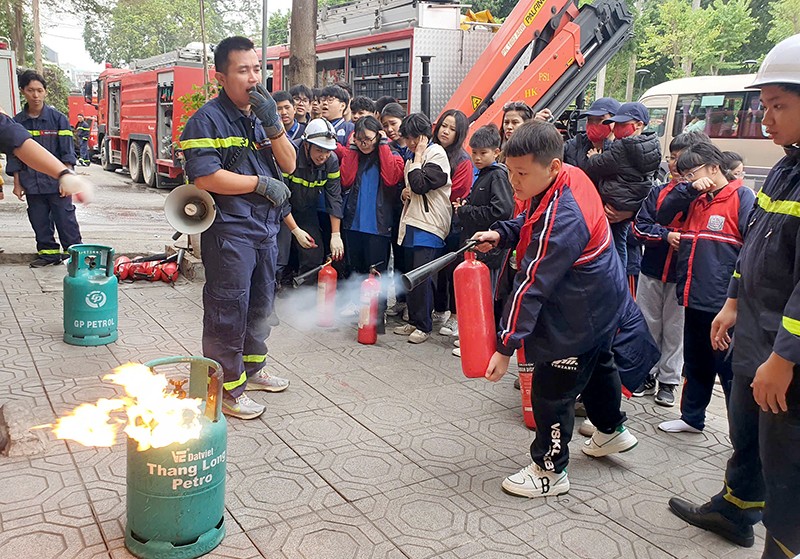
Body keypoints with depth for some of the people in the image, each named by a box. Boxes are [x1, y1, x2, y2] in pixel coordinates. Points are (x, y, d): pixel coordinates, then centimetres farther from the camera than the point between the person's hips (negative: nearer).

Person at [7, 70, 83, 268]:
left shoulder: (58, 118, -3)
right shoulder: (17, 122, 6)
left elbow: (67, 152, -3)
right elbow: (15, 156, 10)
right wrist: (17, 183, 7)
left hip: (56, 183, -3)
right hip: (31, 184, 4)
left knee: (65, 219, -1)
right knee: (39, 222, 9)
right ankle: (48, 253, 20)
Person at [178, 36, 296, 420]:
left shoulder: (263, 113, 13)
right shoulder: (208, 120, -11)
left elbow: (289, 164, 5)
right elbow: (205, 178, -21)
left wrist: (272, 124, -11)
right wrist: (261, 183, -14)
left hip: (265, 228, 8)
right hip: (228, 232, -8)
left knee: (260, 303, 19)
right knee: (228, 310, -2)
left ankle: (251, 369, 36)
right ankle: (227, 388, 10)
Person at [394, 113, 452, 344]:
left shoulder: (436, 153, -7)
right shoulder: (413, 156, 19)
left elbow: (420, 185, -19)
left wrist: (418, 156, -9)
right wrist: (405, 193, 9)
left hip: (429, 223, -8)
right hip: (412, 221, 9)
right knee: (411, 273, 8)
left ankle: (423, 326, -3)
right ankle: (413, 321, 16)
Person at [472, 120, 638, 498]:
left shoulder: (560, 219, -35)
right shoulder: (570, 177, -8)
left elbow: (532, 286, -34)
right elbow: (532, 224, 9)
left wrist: (506, 347, -30)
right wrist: (501, 234, -10)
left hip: (580, 317, -10)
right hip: (601, 300, 10)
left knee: (552, 390, 1)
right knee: (596, 365, 29)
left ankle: (550, 471, 18)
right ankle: (611, 431, 52)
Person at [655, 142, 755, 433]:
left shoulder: (742, 197, -9)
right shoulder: (695, 199, 13)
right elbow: (663, 216, 7)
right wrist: (688, 188, -6)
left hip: (724, 304, -7)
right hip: (695, 299, 7)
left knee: (730, 371, 1)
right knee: (695, 365, 20)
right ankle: (691, 417, 34)